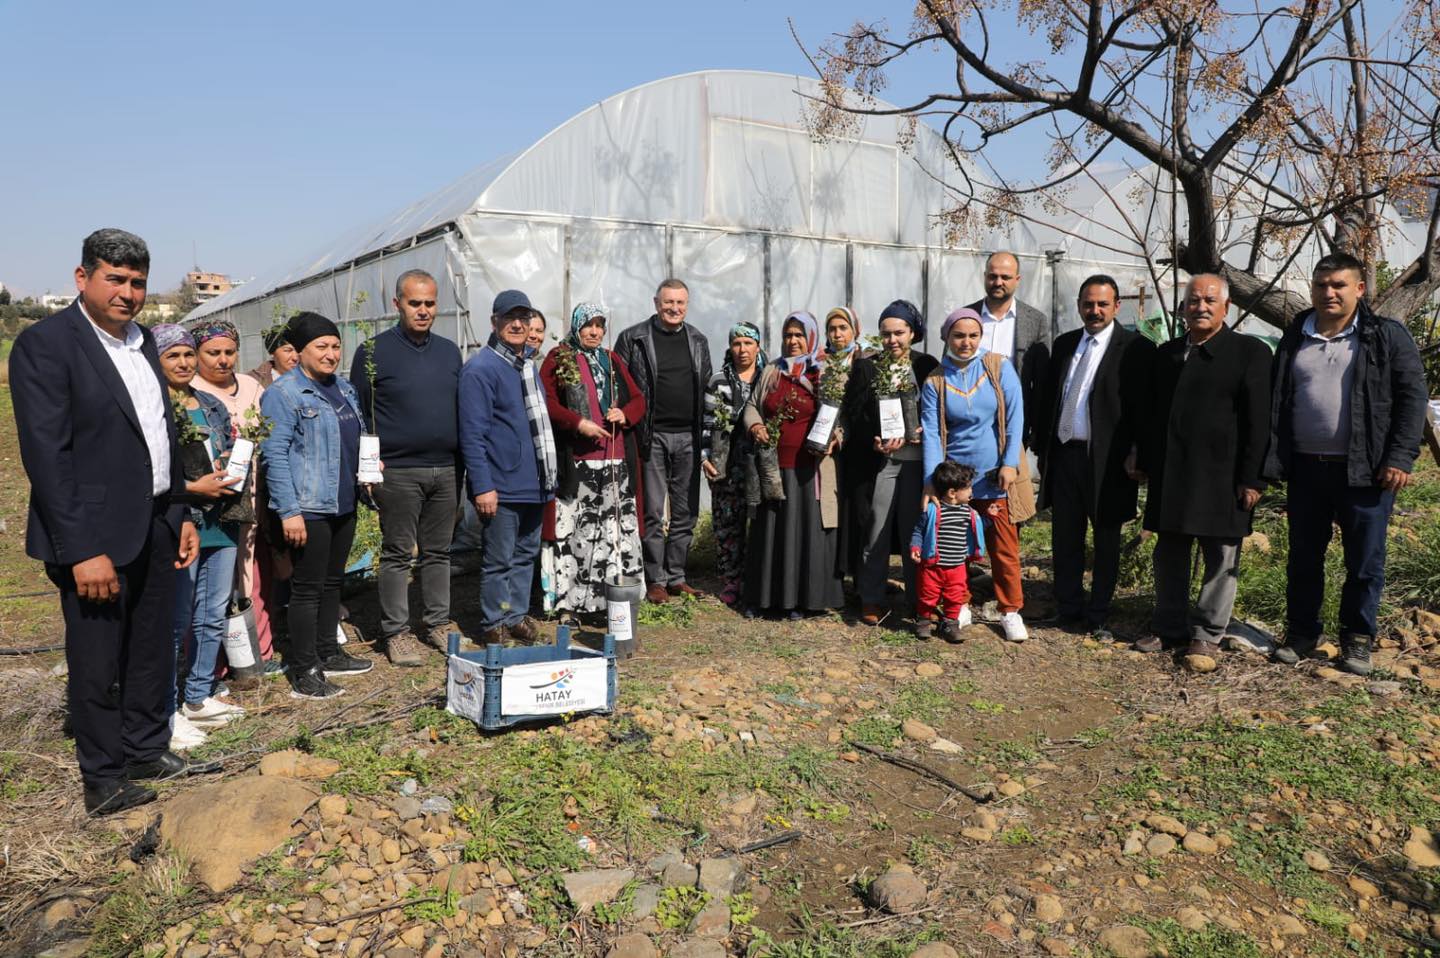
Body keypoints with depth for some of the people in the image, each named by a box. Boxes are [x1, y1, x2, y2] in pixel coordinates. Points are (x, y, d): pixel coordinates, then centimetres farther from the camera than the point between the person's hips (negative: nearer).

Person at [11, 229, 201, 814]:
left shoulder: (141, 340, 11)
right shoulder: (45, 343, -13)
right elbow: (46, 455, -18)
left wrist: (181, 514, 13)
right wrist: (83, 551, -21)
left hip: (156, 526, 7)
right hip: (97, 535, -7)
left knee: (153, 651, 18)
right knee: (97, 665, 7)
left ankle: (147, 750, 36)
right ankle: (103, 781, 24)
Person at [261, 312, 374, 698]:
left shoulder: (343, 388, 14)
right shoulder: (283, 393, -11)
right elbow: (275, 454, -16)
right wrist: (289, 510, -21)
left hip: (344, 504, 8)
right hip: (308, 508, -8)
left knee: (333, 581, 16)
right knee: (308, 588, -3)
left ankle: (328, 653, 29)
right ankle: (304, 673, 6)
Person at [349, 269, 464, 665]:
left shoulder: (449, 351, 12)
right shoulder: (374, 351, -3)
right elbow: (358, 413, -2)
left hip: (446, 470, 5)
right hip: (398, 472, -5)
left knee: (438, 551, 12)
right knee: (397, 553, 2)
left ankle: (439, 622, 24)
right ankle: (396, 632, 12)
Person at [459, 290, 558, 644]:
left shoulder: (529, 364, 14)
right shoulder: (480, 368, -12)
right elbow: (472, 434, -16)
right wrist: (482, 487, -20)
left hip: (534, 483, 8)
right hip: (501, 487, -8)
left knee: (527, 553, 15)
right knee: (499, 559, 2)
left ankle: (518, 615, 27)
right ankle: (495, 625, 14)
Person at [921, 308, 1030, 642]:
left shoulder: (999, 367, -1)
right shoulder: (935, 381, 1)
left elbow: (1015, 416, -5)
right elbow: (931, 432, -5)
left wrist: (1010, 463, -14)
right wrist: (931, 481, -14)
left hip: (996, 477, -1)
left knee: (1005, 548, 2)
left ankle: (1010, 611, 15)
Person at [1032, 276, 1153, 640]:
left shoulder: (1135, 348, -6)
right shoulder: (1064, 344, 11)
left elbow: (1143, 406, -9)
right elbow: (1047, 398, 13)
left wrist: (1136, 455, -13)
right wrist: (1041, 447, 10)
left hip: (1107, 459, -5)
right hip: (1063, 454, 5)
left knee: (1106, 540, 9)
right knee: (1065, 538, 11)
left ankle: (1098, 616, 19)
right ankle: (1069, 611, 23)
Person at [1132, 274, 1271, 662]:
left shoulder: (1250, 351, -4)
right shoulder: (1167, 353, 13)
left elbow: (1258, 421, -9)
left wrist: (1252, 479, -13)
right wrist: (1144, 463, 13)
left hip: (1221, 477, -5)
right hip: (1170, 475, 5)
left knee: (1221, 558, 4)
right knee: (1170, 556, 12)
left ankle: (1207, 633, 15)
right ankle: (1169, 626, 24)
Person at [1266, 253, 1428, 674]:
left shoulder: (1388, 337, 0)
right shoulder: (1294, 339, 9)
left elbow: (1412, 397, -3)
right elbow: (1276, 402, 10)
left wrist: (1400, 458, -11)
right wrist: (1274, 462, 4)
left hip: (1365, 471, -3)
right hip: (1305, 468, 3)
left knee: (1365, 562, 6)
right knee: (1303, 559, 12)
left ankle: (1357, 640, 20)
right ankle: (1301, 633, 25)